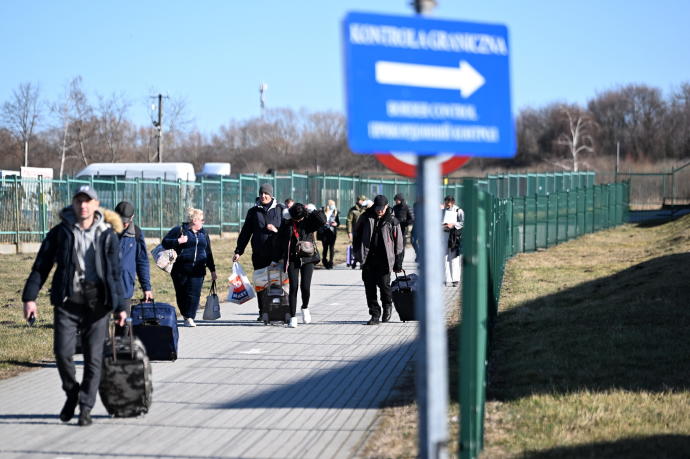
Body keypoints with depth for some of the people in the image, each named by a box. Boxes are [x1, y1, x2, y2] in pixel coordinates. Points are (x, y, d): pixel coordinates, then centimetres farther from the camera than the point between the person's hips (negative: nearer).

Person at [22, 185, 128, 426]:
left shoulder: (107, 235, 6)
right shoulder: (60, 233, 4)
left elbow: (115, 272, 12)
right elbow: (41, 266, 6)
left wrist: (120, 306, 9)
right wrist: (30, 297, -3)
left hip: (97, 304, 0)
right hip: (67, 302, 0)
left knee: (94, 357, -1)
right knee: (62, 352, -9)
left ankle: (85, 407, 8)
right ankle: (71, 393, 17)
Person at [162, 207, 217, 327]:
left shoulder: (203, 233, 17)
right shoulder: (179, 230, 1)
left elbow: (208, 252, 22)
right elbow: (165, 243, -2)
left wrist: (212, 270, 22)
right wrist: (178, 241, -18)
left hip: (197, 271, 3)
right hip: (181, 270, -3)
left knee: (194, 294, -8)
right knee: (181, 294, 2)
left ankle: (190, 318, -5)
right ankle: (185, 315, 19)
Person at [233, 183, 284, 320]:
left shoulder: (280, 209, 6)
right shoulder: (253, 211, 11)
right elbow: (245, 232, 13)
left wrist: (276, 230, -11)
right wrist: (238, 251, 9)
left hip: (276, 253, -2)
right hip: (259, 254, 2)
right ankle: (263, 312, 8)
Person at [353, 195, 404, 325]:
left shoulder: (392, 221, 2)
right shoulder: (365, 218, 7)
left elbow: (399, 243, 5)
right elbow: (357, 235, 17)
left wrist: (398, 263, 1)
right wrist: (357, 253, 9)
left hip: (384, 260, -2)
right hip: (368, 259, 2)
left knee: (384, 284, -8)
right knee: (369, 287, -1)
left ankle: (387, 306, 21)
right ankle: (375, 315, 7)